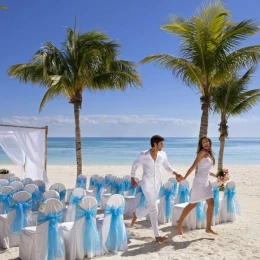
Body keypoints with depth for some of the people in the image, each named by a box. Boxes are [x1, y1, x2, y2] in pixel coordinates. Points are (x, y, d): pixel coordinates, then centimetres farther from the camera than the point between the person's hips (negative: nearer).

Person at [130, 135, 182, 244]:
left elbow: (167, 166, 10)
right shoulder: (144, 155, -16)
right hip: (147, 184, -5)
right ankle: (157, 236, 0)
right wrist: (132, 179, 8)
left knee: (150, 207, 14)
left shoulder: (162, 155, -5)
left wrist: (176, 174, -7)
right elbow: (135, 165, 0)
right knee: (154, 208, -8)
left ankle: (136, 214, 45)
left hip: (157, 184, 5)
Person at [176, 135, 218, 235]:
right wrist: (185, 177, -21)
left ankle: (208, 228, 11)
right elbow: (194, 166, -17)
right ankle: (180, 222, 18)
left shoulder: (209, 154, 13)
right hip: (199, 181, -8)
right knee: (192, 204, 2)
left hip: (206, 182, 8)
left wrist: (216, 175, 23)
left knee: (211, 204, 2)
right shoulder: (202, 152, -11)